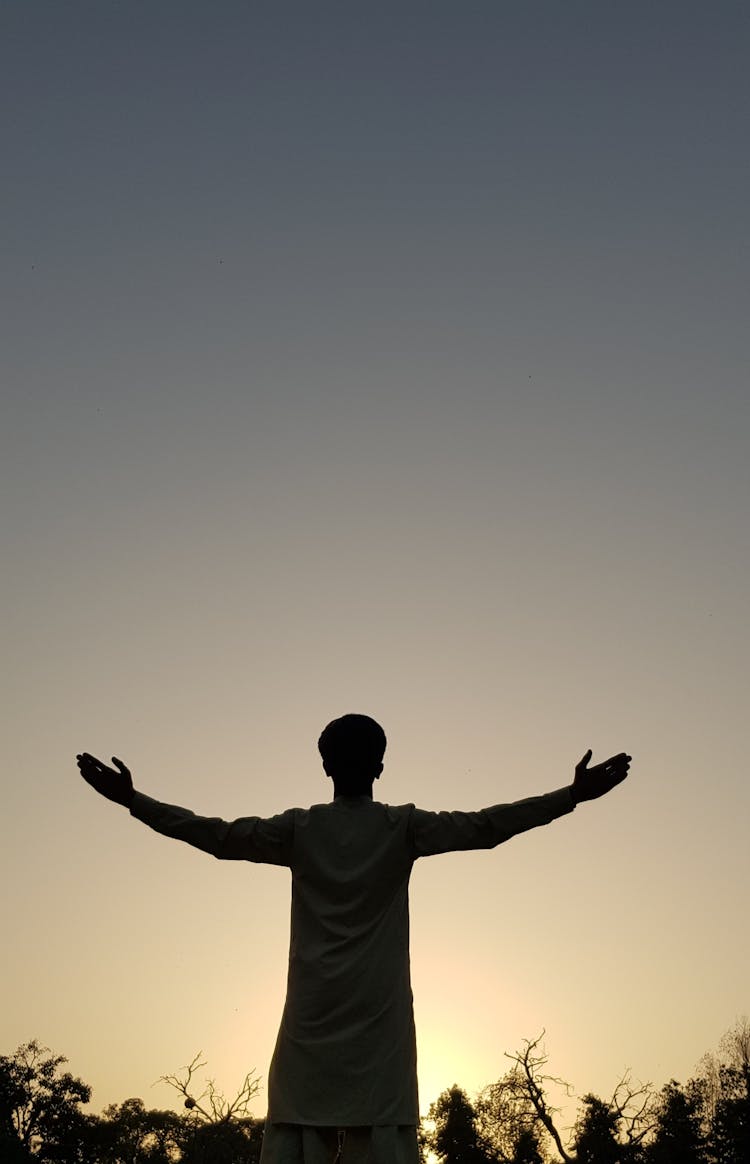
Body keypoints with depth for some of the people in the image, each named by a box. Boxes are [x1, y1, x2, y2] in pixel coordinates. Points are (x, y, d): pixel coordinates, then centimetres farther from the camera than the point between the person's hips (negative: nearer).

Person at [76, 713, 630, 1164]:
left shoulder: (299, 829, 4)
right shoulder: (402, 827, 1)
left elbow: (216, 835, 3)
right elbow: (484, 827, -3)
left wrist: (132, 799, 10)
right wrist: (573, 795, -1)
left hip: (313, 1015, 1)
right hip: (378, 1015, -1)